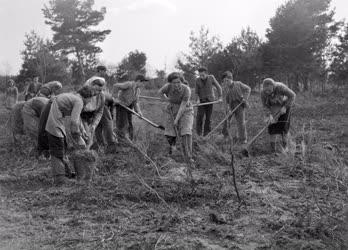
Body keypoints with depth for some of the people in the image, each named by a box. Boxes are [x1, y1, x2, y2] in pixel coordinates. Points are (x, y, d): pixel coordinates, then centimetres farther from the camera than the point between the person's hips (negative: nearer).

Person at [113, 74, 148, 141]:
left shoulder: (138, 90, 3)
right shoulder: (129, 84, -22)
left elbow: (135, 102, 2)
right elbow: (116, 86, -26)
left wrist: (138, 111, -13)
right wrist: (116, 97, -25)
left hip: (128, 106, 7)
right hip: (121, 105, -7)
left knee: (129, 124, 6)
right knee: (123, 124, -8)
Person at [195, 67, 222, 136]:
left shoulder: (211, 78, -7)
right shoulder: (197, 80, -5)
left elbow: (218, 87, -1)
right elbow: (196, 92, 1)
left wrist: (220, 97, -9)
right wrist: (197, 100, -16)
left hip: (210, 101, 0)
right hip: (201, 101, 0)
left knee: (208, 118, -1)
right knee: (200, 116, -12)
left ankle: (206, 134, 7)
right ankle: (199, 134, -4)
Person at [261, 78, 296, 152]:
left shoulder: (280, 87, -35)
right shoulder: (263, 92, -26)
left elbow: (292, 95, -24)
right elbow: (265, 106, -16)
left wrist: (285, 107, -27)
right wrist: (269, 115, -31)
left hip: (285, 105, -2)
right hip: (273, 108, 2)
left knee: (284, 126, -7)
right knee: (272, 126, -8)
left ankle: (285, 146, 9)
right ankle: (272, 148, 1)